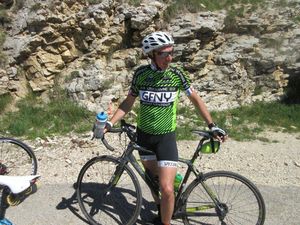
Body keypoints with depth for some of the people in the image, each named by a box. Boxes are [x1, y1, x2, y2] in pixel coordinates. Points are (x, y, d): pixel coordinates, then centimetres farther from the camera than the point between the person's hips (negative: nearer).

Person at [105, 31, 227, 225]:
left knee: (167, 189, -10)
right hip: (144, 135, 3)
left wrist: (212, 125, -2)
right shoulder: (141, 73, -8)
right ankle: (160, 208, 46)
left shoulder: (177, 74, -12)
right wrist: (110, 123, -7)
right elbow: (128, 102, 3)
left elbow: (196, 99, 0)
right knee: (152, 177, 20)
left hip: (166, 137, -2)